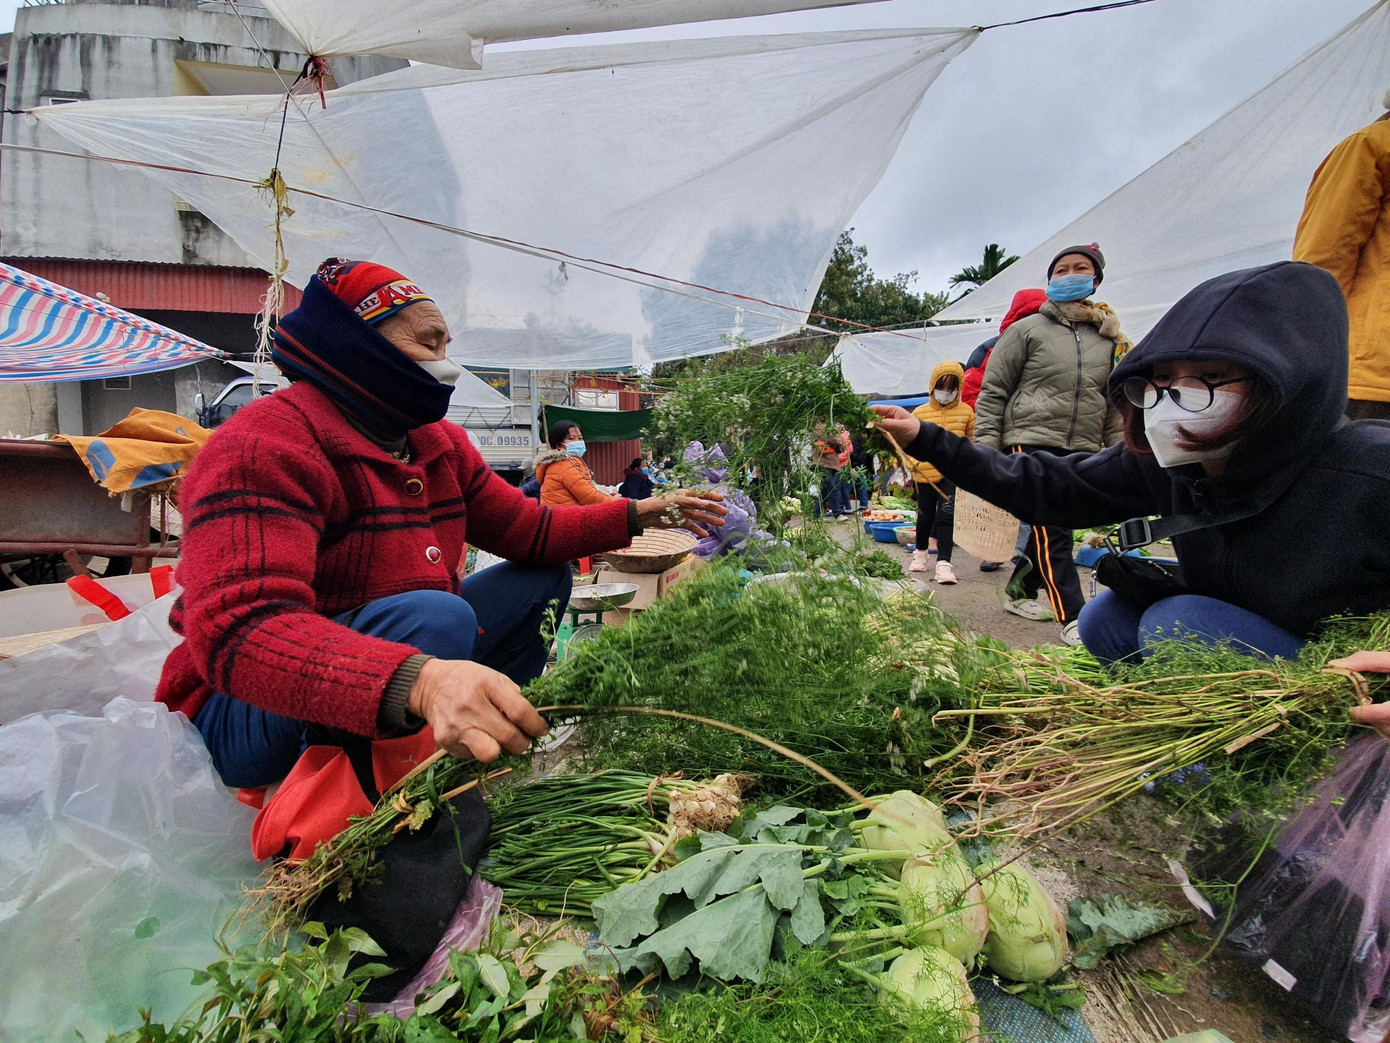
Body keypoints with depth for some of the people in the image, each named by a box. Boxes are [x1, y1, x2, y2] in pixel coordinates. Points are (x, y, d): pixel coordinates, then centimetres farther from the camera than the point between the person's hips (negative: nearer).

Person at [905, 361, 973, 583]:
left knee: (946, 517, -11)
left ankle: (943, 563, -6)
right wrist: (913, 461, -11)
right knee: (925, 517, 12)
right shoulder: (920, 412, -1)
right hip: (926, 475, 1)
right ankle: (920, 553, 36)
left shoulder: (966, 412, 2)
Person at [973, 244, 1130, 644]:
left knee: (1051, 529, 10)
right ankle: (1073, 618, -13)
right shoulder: (1028, 329, 3)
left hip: (1083, 451, 5)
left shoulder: (1109, 340, 16)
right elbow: (993, 390, 1)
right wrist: (986, 445, -7)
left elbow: (1116, 404, 20)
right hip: (1032, 442, -5)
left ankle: (1020, 592, 28)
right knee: (1052, 531, -13)